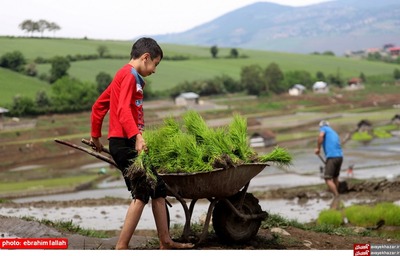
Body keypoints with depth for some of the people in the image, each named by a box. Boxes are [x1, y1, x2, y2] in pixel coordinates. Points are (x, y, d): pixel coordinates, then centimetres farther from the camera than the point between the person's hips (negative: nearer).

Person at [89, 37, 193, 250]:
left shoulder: (124, 76, 21)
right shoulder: (129, 75, -10)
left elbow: (99, 105, 25)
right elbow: (123, 109, -23)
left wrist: (95, 135, 31)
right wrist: (136, 136, -34)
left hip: (127, 143, 10)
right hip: (125, 142, -10)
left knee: (158, 189, 11)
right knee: (142, 193, -12)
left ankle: (165, 242, 15)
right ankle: (121, 247, -11)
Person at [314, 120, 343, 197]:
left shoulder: (323, 128, 10)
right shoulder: (334, 133, 30)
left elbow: (321, 136, -14)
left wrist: (318, 148, -6)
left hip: (331, 157, -7)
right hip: (340, 156, 8)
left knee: (328, 179, -8)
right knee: (335, 177, 23)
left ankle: (337, 196, -16)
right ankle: (336, 194, 31)